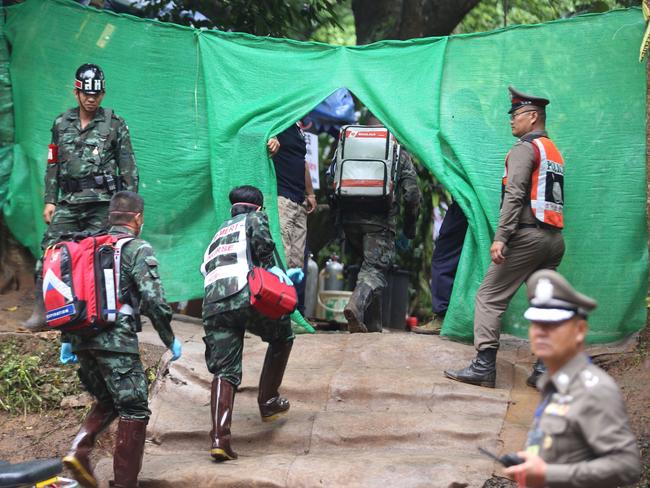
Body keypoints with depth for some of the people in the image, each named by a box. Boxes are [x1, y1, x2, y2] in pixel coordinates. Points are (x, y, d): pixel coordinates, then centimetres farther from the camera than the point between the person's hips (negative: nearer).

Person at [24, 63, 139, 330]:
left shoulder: (114, 124, 3)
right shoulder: (61, 124, 13)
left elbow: (128, 167, 4)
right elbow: (53, 164, 16)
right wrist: (50, 200, 10)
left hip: (102, 203, -3)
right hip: (68, 202, 3)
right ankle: (41, 311, -5)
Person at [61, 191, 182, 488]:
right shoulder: (138, 250, -2)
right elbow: (153, 299, -11)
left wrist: (66, 340, 22)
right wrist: (170, 339, -2)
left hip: (82, 339, 7)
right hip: (116, 340, -7)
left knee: (106, 402, 23)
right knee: (134, 411, 1)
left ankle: (79, 450, 1)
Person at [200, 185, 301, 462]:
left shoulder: (218, 235, 36)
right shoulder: (254, 218, 18)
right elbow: (261, 238, -6)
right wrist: (271, 267, 8)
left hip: (213, 306, 5)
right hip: (246, 296, -5)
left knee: (224, 372, 2)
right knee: (282, 336, 24)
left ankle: (218, 437, -16)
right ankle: (268, 402, 26)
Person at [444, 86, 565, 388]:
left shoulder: (525, 148, -4)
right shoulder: (554, 151, 23)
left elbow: (514, 195, -16)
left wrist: (501, 237, -21)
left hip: (528, 235, -8)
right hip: (554, 238, 8)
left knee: (490, 297, -5)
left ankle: (484, 366, -11)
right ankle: (546, 369, 5)